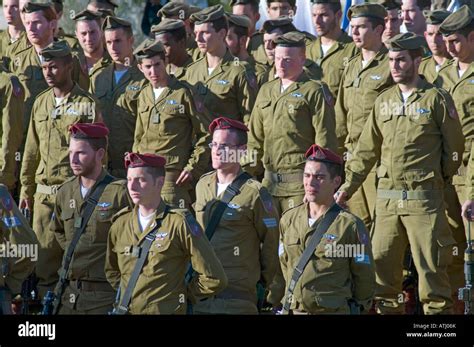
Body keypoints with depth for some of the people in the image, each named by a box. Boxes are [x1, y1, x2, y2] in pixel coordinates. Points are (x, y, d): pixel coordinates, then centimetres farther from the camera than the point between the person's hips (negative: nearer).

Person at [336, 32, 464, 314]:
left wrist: (438, 179, 6)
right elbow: (366, 151, 15)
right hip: (387, 196, 5)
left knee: (430, 267, -5)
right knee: (382, 265, 6)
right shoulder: (383, 101, 12)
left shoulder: (437, 99, -3)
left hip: (424, 197, -5)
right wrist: (346, 187, 10)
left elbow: (455, 148, 1)